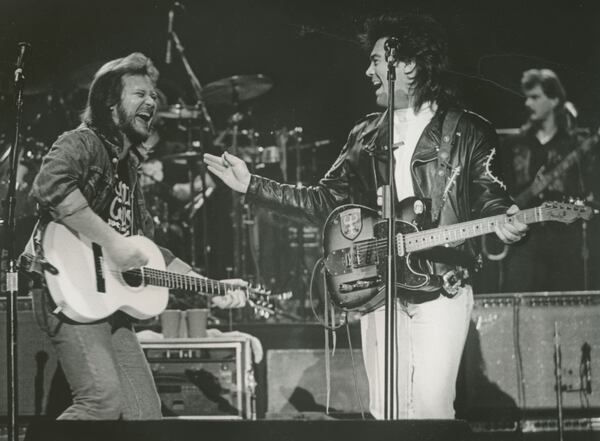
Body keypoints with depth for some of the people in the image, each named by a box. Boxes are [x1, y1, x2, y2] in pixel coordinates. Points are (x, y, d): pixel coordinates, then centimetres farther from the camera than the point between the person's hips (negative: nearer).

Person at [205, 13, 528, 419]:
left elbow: (488, 199, -2)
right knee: (385, 412, 2)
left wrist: (504, 221, -26)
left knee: (431, 406, -15)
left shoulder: (468, 133, 1)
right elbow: (326, 201, 15)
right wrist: (252, 185, 9)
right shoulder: (366, 137, 14)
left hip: (441, 289, -4)